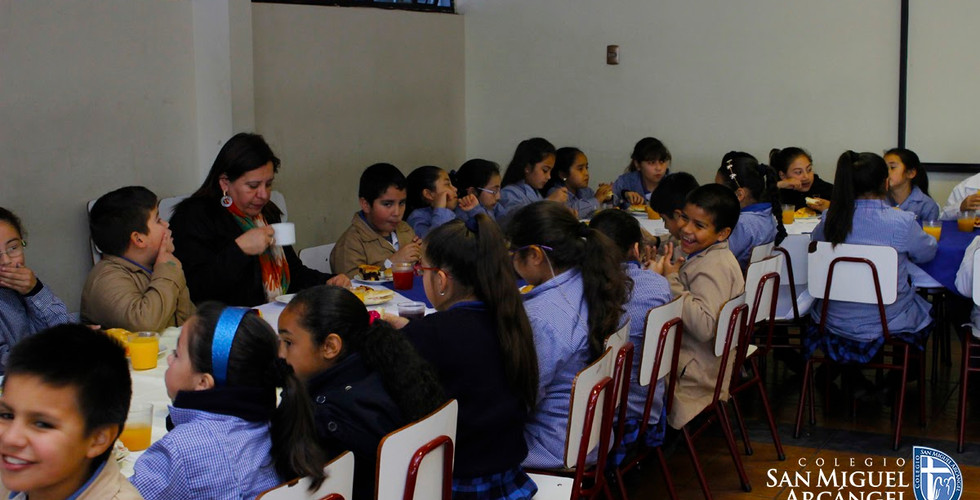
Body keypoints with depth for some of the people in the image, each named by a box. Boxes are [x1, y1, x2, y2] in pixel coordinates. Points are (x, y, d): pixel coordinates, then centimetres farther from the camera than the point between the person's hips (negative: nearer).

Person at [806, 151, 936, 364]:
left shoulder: (830, 220, -13)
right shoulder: (902, 222, -20)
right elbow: (927, 253, 0)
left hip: (834, 323, 3)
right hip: (887, 325, -2)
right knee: (927, 308, 31)